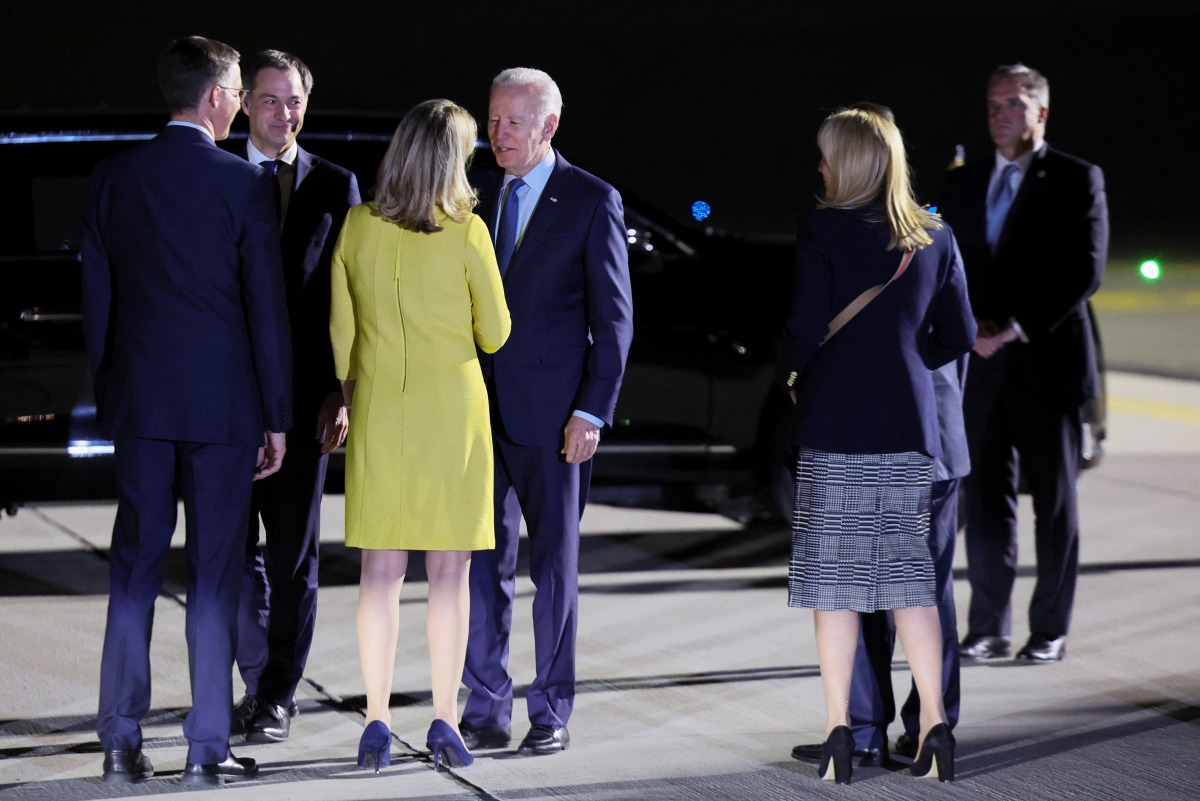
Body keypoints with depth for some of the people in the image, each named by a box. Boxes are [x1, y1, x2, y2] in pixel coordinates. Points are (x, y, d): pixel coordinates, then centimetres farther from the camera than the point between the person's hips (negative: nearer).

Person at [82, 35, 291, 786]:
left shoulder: (114, 178, 3)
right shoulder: (244, 182, -8)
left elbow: (97, 298, 7)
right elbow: (267, 306, -7)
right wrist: (277, 416, -1)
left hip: (140, 399, 3)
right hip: (222, 402, -3)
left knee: (134, 569, 8)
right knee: (214, 575, 2)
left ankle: (122, 742, 9)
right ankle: (209, 747, 4)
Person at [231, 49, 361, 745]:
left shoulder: (335, 185, 5)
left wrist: (342, 392, -5)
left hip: (304, 394, -1)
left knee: (294, 551, 3)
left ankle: (281, 693, 13)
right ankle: (259, 680, 19)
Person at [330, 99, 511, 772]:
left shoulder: (357, 228, -1)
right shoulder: (467, 233, -8)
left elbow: (338, 331, 5)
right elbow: (495, 333, -1)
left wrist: (344, 394, 20)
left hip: (378, 411, 2)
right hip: (453, 410, -2)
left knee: (382, 570, 5)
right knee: (450, 571, 4)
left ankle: (378, 721, 4)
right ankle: (446, 720, 5)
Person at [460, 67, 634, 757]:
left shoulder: (592, 201, -4)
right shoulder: (478, 196, 10)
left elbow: (614, 315, -5)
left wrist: (594, 410, -11)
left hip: (553, 413, -4)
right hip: (483, 408, 4)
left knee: (556, 565, 5)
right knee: (485, 563, 5)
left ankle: (552, 714, 12)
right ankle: (487, 712, 11)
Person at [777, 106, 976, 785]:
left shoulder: (823, 230, -7)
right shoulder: (935, 237, 7)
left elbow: (806, 328, -13)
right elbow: (959, 336, 8)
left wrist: (791, 374, 7)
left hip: (835, 423, -4)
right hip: (909, 424, 4)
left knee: (834, 577, 2)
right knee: (909, 574, 9)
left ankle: (839, 730, 1)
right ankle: (935, 724, 3)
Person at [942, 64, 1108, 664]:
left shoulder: (1076, 180, -1)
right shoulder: (966, 183, 14)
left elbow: (1085, 271, -9)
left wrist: (1016, 329, -14)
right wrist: (969, 326, -4)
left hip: (1047, 361, -4)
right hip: (981, 364, 4)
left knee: (1054, 501, 2)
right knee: (985, 498, 2)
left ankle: (1050, 630, 8)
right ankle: (989, 629, 7)